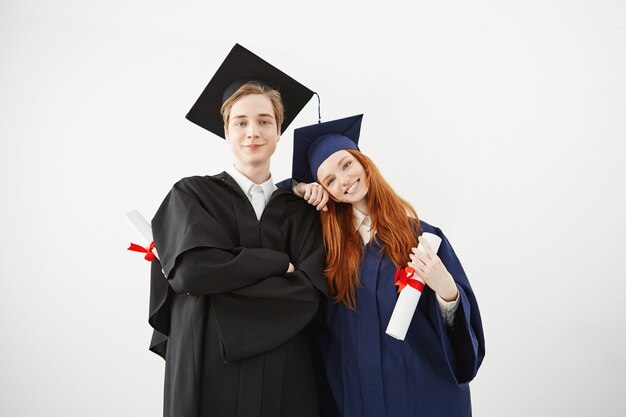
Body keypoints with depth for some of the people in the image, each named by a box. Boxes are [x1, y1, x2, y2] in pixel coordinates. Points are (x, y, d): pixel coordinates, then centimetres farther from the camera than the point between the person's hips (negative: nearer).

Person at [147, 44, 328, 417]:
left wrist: (221, 278, -15)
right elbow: (193, 270, -18)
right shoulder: (192, 195, 0)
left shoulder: (301, 211, 5)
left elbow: (309, 292, -10)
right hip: (209, 371, -2)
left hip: (285, 376, 2)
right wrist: (280, 264, -9)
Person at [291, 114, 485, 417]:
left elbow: (462, 322, -9)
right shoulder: (328, 238, -1)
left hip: (423, 390, -2)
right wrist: (300, 189, -3)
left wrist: (446, 289, -28)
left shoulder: (421, 236, -8)